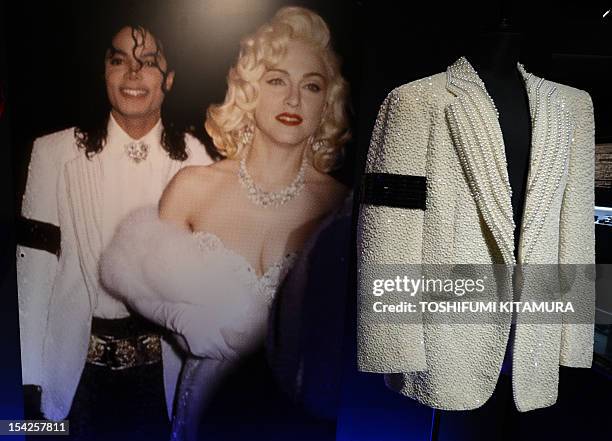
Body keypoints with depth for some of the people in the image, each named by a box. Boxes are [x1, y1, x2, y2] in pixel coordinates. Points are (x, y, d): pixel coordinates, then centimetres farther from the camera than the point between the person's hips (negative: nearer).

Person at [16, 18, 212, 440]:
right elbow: (35, 262, -6)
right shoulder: (55, 152, -8)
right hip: (80, 362, 0)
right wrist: (30, 375, -7)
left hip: (165, 362, 1)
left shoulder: (193, 157, -6)